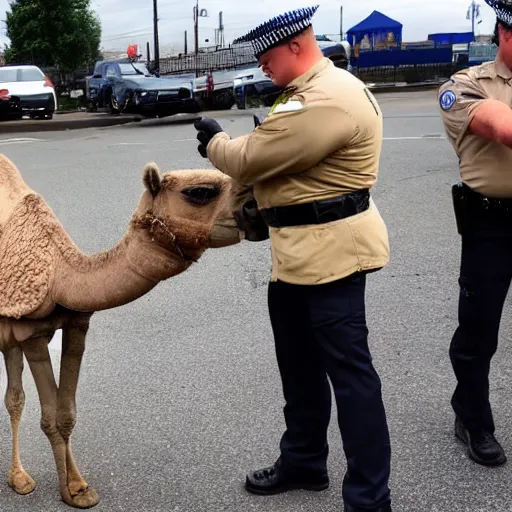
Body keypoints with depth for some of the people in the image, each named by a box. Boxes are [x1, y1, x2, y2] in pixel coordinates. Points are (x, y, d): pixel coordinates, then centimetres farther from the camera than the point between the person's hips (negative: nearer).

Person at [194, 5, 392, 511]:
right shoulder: (310, 90, 15)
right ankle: (303, 459, 37)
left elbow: (251, 159, -17)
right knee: (298, 360, 20)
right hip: (298, 249, 11)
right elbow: (275, 157, 22)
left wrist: (214, 141, 2)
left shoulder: (326, 100, -21)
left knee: (347, 368, -5)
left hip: (330, 249, -11)